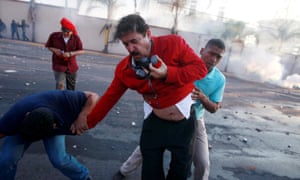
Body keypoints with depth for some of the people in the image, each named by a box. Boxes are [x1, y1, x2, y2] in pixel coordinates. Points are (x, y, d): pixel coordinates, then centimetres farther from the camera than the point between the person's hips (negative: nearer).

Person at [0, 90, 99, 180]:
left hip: (52, 131, 0)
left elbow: (93, 96, -35)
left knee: (59, 159, -18)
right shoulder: (15, 115, -40)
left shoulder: (62, 100, -44)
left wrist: (82, 116, -50)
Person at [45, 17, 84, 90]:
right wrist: (54, 50, -18)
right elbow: (48, 46, 4)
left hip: (72, 66, 2)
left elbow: (82, 51, -7)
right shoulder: (54, 36, -11)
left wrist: (70, 53, -23)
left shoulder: (76, 38, -11)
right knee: (60, 85, -16)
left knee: (71, 87, 17)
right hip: (59, 65, -2)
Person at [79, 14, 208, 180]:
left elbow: (200, 67, -17)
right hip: (155, 121, 1)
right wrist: (88, 122, 3)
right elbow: (109, 97, -3)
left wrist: (168, 74, -30)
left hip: (185, 121, -1)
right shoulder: (124, 69, -12)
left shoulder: (173, 43, -20)